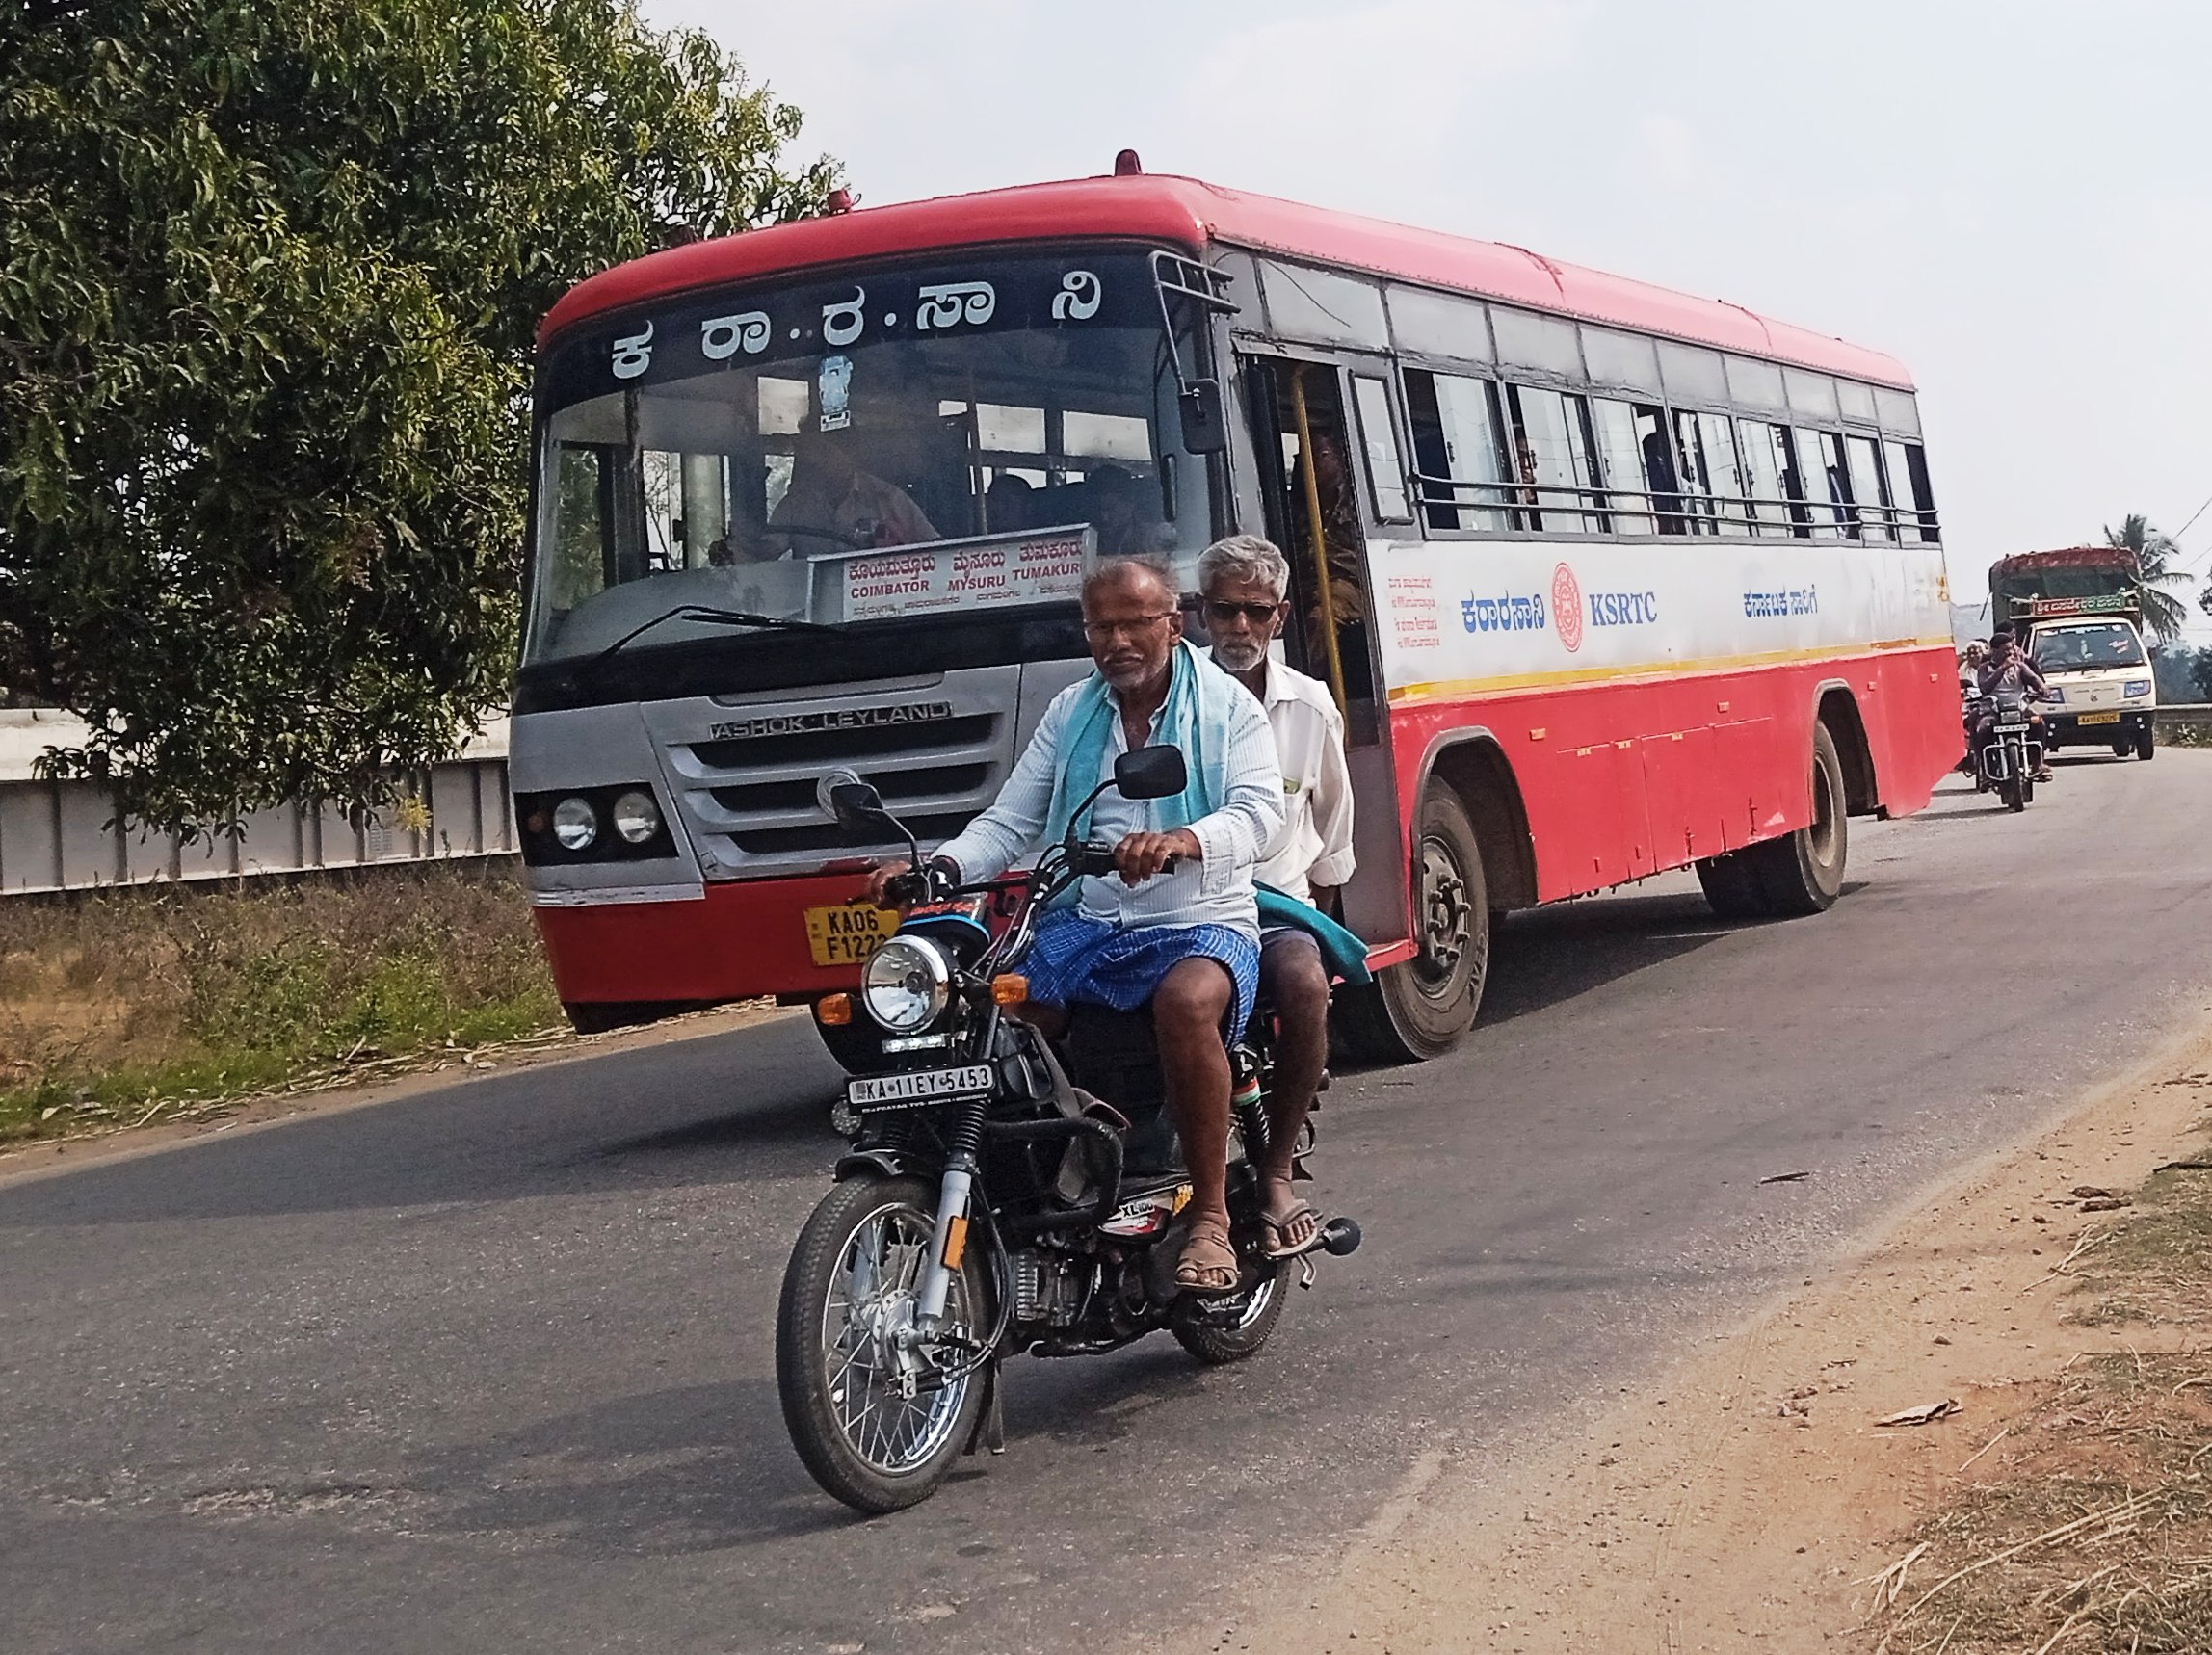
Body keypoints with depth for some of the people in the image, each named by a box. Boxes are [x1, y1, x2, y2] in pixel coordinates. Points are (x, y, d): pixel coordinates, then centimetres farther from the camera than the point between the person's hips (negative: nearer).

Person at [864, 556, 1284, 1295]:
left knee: (1188, 1000, -38)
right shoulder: (1070, 713, 18)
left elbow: (1258, 814, -11)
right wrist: (937, 866, -7)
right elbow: (1009, 823, 13)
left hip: (1201, 922, -4)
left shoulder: (1229, 707, 5)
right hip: (1084, 923, 4)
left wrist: (1182, 841, -33)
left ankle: (1210, 1214, -25)